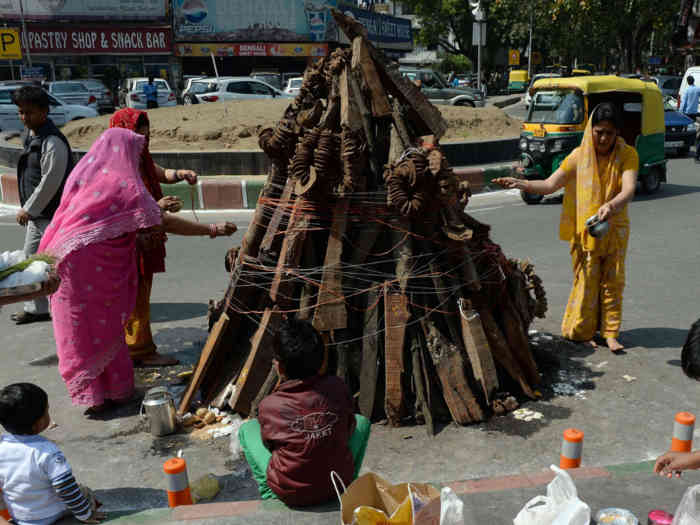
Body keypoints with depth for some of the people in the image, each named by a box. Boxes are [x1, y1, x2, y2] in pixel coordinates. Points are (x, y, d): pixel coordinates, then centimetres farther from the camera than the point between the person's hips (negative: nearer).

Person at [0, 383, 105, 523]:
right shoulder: (47, 451, -30)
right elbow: (67, 490, -25)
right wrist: (85, 514, -10)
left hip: (17, 518, 5)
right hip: (51, 516, -4)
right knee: (85, 493, 19)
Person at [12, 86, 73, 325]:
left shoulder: (52, 141, -19)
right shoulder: (31, 136, 12)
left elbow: (50, 182, -21)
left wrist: (29, 209, -14)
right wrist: (28, 209, 15)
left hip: (53, 214, -10)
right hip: (37, 213, 10)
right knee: (31, 258, 16)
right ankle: (36, 308, 29)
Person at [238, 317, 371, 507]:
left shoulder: (269, 406, -16)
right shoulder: (337, 387, -12)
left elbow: (269, 444, 3)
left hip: (288, 493, -1)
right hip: (338, 484, 1)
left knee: (247, 428, 19)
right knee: (361, 422, 24)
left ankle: (268, 494, 21)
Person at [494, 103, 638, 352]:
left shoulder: (627, 155, -7)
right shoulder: (579, 156, -5)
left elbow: (629, 189, -23)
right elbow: (550, 185, -10)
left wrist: (611, 205, -44)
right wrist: (520, 183, -27)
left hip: (615, 229, 1)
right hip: (585, 230, 0)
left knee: (612, 281, 7)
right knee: (586, 281, 5)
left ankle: (610, 333, 19)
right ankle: (581, 331, 19)